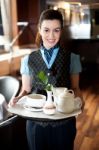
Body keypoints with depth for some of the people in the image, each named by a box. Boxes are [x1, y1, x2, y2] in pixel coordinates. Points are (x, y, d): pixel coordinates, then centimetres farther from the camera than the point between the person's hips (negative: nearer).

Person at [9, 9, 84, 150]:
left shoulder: (72, 58, -2)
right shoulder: (28, 60, -1)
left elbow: (75, 88, 3)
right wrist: (17, 99, -16)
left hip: (63, 122, 0)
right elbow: (26, 90, 4)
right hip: (36, 122, 1)